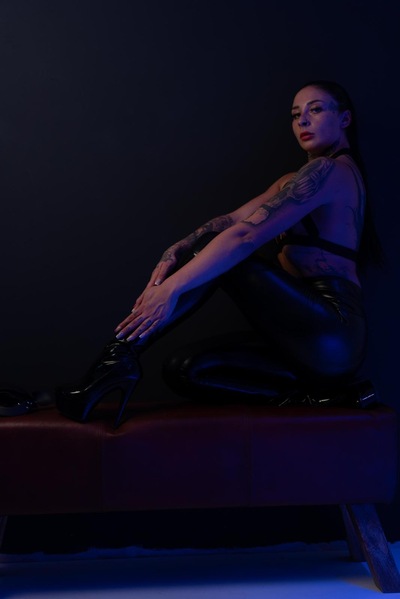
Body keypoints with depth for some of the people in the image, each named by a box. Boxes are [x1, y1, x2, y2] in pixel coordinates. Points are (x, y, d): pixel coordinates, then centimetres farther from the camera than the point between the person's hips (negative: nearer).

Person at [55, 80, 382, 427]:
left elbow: (246, 234, -20)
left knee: (221, 256, -14)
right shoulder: (293, 181, 23)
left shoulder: (331, 169, -8)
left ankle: (120, 357, -19)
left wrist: (172, 288, -24)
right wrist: (175, 253, -10)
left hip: (332, 335, -8)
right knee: (184, 369, -5)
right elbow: (233, 220, 7)